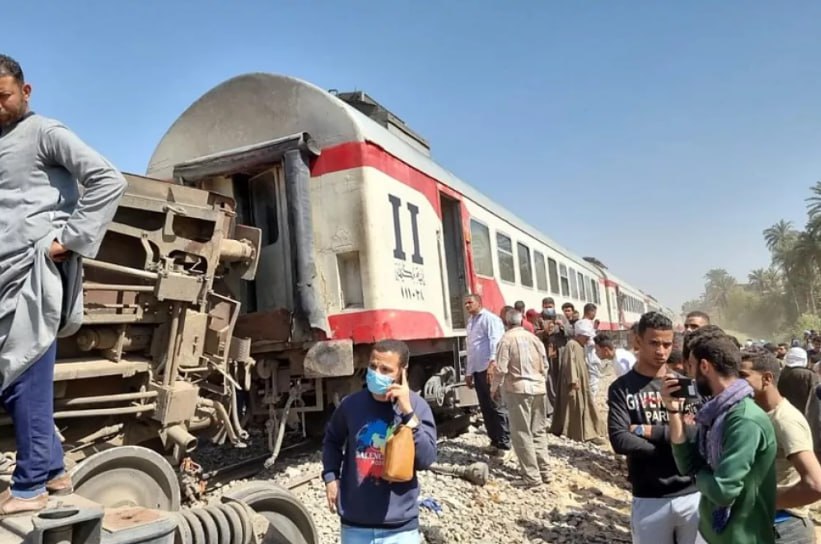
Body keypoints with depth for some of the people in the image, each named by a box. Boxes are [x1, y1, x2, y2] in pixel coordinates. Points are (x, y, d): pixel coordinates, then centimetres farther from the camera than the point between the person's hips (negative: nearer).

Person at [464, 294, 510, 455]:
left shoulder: (489, 318, -7)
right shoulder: (470, 321, 19)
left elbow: (495, 341, -18)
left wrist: (493, 362, -30)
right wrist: (469, 372, 21)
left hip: (490, 369, -9)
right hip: (477, 370, 9)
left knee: (496, 407, -3)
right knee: (485, 408, 12)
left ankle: (504, 444, 3)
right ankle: (495, 441, 22)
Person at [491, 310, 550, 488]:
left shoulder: (507, 338, -7)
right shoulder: (534, 338, 10)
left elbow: (501, 368, -12)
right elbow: (545, 366, 13)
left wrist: (495, 387, 3)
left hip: (517, 389, -6)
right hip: (538, 388, 6)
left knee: (522, 433, -1)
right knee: (539, 431, 14)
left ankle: (531, 475, -1)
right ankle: (544, 471, 19)